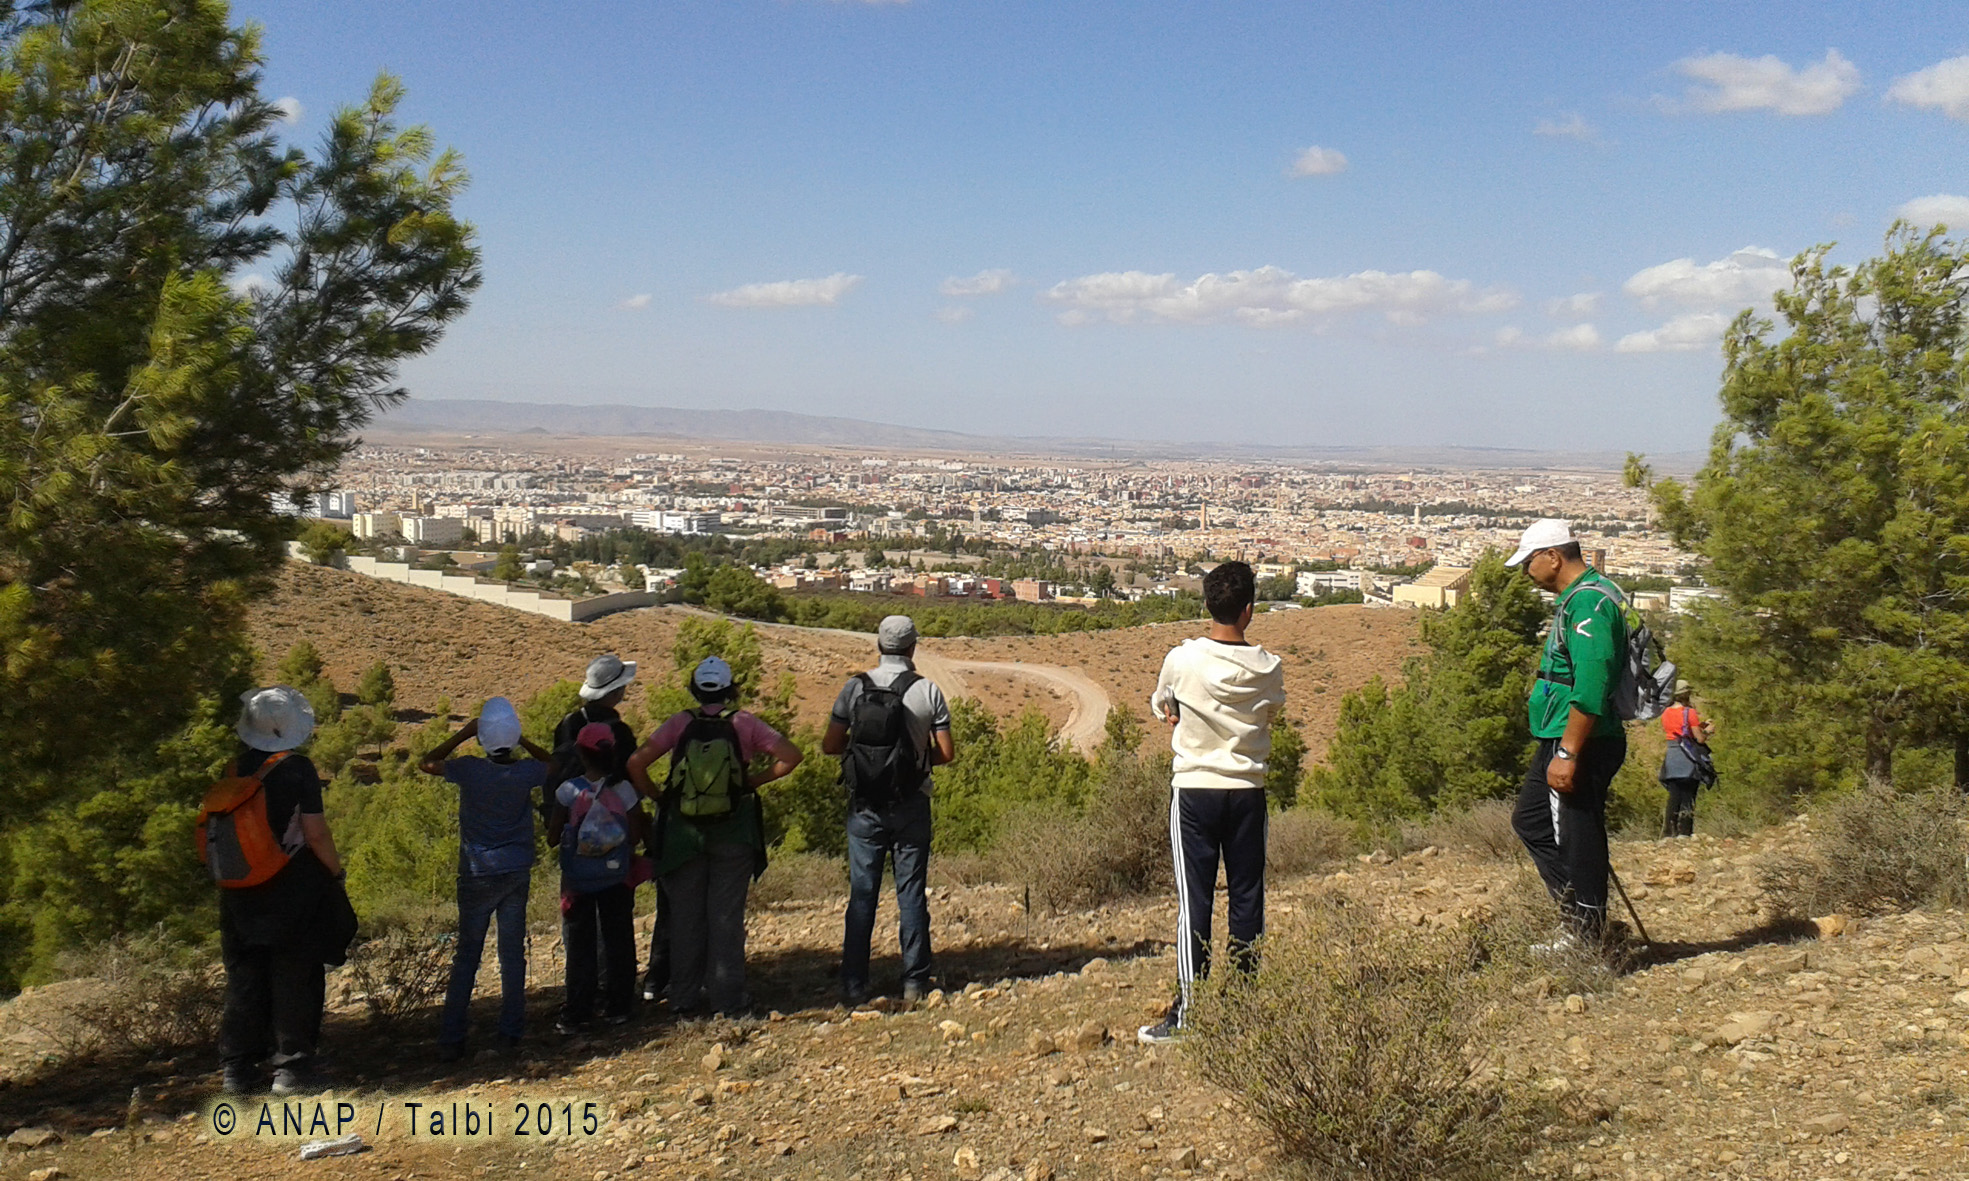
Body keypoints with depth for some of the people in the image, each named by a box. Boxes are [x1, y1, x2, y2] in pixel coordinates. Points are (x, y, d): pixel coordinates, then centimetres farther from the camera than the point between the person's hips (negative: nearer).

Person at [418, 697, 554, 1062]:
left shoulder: (469, 770, -15)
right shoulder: (526, 772, -9)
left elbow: (428, 763, 4)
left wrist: (464, 732, 3)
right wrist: (523, 743, 9)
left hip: (478, 876, -1)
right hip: (517, 872, 1)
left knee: (467, 954, 6)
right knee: (512, 952, 9)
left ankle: (450, 1040, 4)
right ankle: (511, 1032, 12)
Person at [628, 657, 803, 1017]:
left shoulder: (680, 724, -2)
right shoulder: (743, 724, -4)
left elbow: (636, 763, -10)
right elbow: (791, 755, -10)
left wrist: (657, 797, 3)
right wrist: (756, 781, 0)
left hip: (683, 832, 1)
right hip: (733, 833, -1)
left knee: (685, 916, 10)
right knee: (727, 916, 6)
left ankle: (684, 999, 14)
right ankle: (727, 996, 8)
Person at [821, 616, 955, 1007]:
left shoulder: (855, 688, -3)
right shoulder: (927, 691, -4)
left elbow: (830, 745, -2)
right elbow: (946, 753, -4)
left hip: (865, 806, 1)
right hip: (910, 805, -1)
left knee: (861, 893, 7)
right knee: (911, 893, 7)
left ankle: (854, 985, 8)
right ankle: (915, 982, 10)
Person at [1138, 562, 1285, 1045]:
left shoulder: (1181, 660, -10)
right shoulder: (1267, 669, -3)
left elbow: (1159, 705, 8)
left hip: (1194, 789, -2)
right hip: (1248, 790, 2)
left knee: (1194, 900, 0)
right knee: (1247, 898, 9)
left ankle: (1187, 1012, 1)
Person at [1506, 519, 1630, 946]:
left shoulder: (1588, 601, -18)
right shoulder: (1577, 598, 16)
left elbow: (1591, 688, -26)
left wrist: (1567, 754, -26)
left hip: (1579, 745, -11)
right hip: (1560, 742, 11)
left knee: (1576, 839, -3)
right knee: (1530, 820, 18)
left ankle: (1585, 935, 7)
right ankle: (1580, 915, 23)